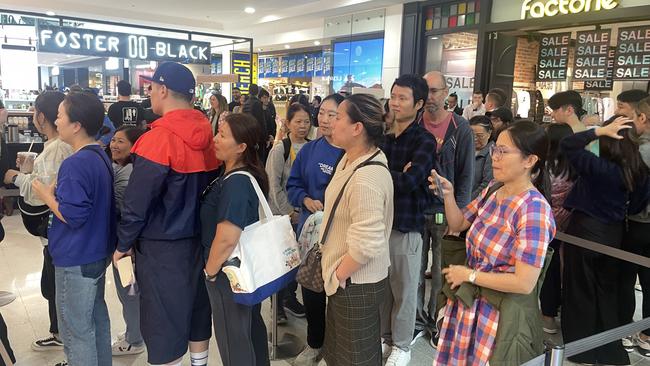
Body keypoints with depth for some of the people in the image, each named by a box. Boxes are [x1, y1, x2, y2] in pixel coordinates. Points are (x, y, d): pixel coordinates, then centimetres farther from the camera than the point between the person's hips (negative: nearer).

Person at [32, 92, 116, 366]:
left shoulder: (75, 164, -23)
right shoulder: (100, 157, 6)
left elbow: (72, 215, -25)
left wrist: (47, 196, -12)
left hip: (76, 260, -9)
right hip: (97, 253, 9)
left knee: (76, 331, 5)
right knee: (96, 316, 22)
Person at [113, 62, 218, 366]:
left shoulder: (159, 138, -20)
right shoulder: (205, 136, 2)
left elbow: (137, 200, -18)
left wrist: (124, 243, -5)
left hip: (161, 245, -7)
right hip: (198, 238, 7)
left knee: (163, 319, 6)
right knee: (196, 306, 19)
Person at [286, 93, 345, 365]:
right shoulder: (309, 150, 3)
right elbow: (293, 185, 8)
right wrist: (306, 200, -11)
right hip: (310, 231, 5)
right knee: (311, 289, 16)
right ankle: (314, 344, 38)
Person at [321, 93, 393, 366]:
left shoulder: (367, 178, -30)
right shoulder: (350, 159, 1)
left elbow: (366, 245, -32)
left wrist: (338, 275, -15)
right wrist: (336, 272, 13)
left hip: (356, 284, -9)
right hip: (346, 279, 9)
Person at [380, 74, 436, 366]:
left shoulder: (424, 141, -10)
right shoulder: (384, 136, 8)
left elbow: (408, 181, -23)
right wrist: (396, 175, -14)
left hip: (407, 224, -5)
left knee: (404, 290, 9)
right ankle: (383, 337, 36)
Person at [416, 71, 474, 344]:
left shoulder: (460, 128, -4)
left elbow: (466, 174, -3)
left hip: (445, 213, -2)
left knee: (441, 271, 10)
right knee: (416, 269, 10)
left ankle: (436, 321, 27)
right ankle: (417, 319, 26)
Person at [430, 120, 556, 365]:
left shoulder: (534, 209, -24)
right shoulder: (492, 190, -1)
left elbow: (524, 283, -26)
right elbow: (458, 224, 13)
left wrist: (469, 275, -16)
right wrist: (448, 195, -6)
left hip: (498, 314, -7)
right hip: (469, 302, 7)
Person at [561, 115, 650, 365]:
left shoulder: (598, 166, -22)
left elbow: (567, 145, -22)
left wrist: (600, 130, -22)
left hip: (585, 230, -5)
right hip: (614, 233, 6)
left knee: (580, 292, 10)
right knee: (607, 291, 19)